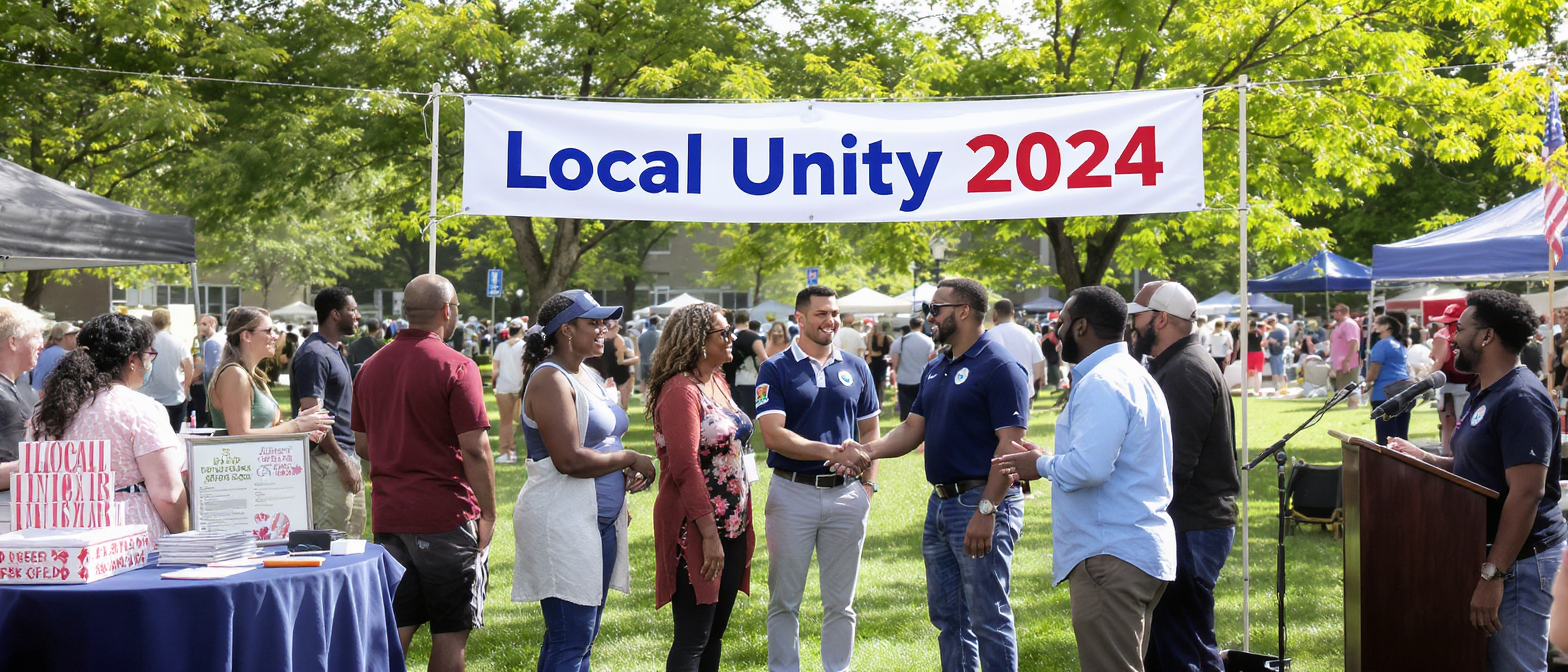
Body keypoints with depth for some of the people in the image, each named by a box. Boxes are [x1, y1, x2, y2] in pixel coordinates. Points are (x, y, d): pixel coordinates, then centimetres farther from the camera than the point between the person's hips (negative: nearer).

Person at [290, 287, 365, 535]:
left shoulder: (335, 351, 17)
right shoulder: (314, 354, -15)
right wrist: (342, 462, -21)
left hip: (346, 456, 10)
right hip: (328, 459, -10)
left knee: (352, 537, 12)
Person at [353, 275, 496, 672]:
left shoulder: (372, 367, 8)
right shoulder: (456, 367, -12)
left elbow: (363, 441, 17)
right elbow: (475, 450, -14)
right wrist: (488, 515, -6)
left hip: (388, 515, 6)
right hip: (446, 516, -6)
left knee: (397, 625, 11)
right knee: (450, 631, 4)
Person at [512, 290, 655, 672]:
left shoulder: (589, 376, 15)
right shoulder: (550, 379, -14)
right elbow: (570, 459, -23)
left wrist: (632, 475, 4)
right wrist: (631, 460, -11)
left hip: (600, 521, 10)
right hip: (563, 523, -10)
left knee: (583, 637, 13)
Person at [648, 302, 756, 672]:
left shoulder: (718, 382, 12)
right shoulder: (681, 390, -15)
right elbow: (685, 468, -21)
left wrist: (741, 522, 16)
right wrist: (709, 534, -23)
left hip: (731, 526, 9)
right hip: (696, 528, -9)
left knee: (716, 631, 14)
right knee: (693, 638, -5)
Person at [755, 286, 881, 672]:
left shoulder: (856, 369, 10)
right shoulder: (776, 370, -2)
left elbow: (869, 431, 15)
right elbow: (773, 435, -12)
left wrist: (868, 483, 2)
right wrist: (831, 452, -20)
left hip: (846, 495, 3)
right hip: (793, 493, -3)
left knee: (841, 602, 9)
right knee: (784, 600, 4)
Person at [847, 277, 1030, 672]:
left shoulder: (1000, 368, -13)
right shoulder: (936, 369, 15)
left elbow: (1010, 445, -19)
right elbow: (914, 429, 16)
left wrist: (986, 510, -24)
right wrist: (870, 450, -3)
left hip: (982, 502, -9)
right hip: (941, 502, 9)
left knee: (989, 617, -3)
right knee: (947, 616, 15)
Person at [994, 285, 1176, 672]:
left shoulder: (1101, 383, -16)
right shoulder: (1135, 375, 18)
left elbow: (1089, 467, -27)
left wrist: (1043, 466, -8)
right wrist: (1047, 460, 18)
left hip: (1111, 558, -11)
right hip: (1144, 549, 11)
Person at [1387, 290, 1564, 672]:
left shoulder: (1521, 400, -19)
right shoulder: (1484, 395, 15)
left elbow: (1526, 493, -26)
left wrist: (1492, 574, -28)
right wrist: (1422, 458, 11)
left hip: (1520, 561, -10)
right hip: (1486, 554, 10)